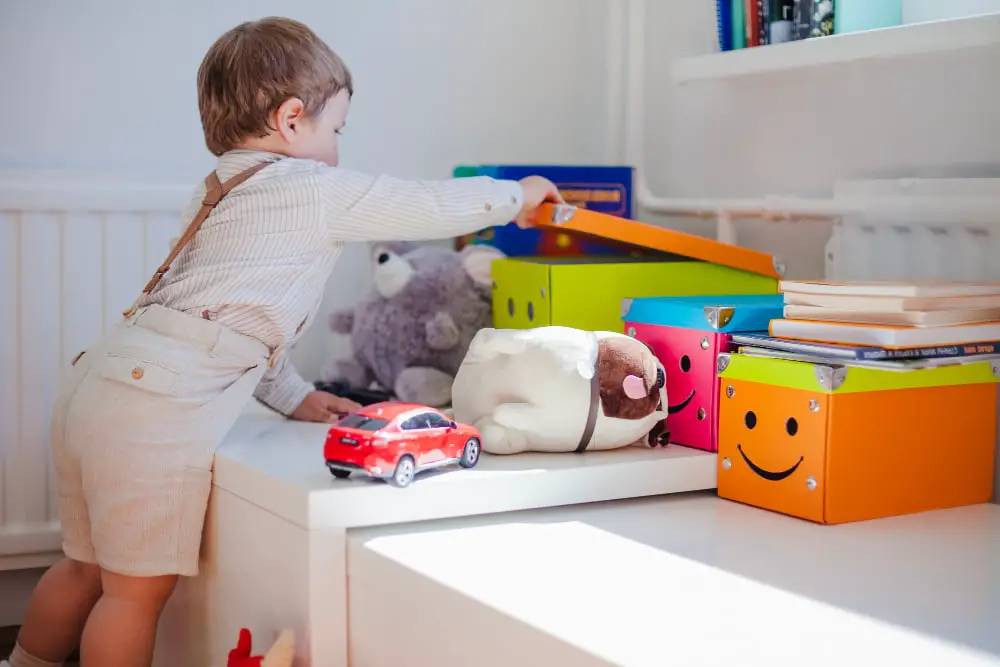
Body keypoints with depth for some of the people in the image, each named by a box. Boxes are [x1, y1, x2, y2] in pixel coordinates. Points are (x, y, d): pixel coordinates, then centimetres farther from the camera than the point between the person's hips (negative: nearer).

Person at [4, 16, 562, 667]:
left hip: (100, 386, 9)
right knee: (139, 587, 2)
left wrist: (293, 395, 24)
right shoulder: (317, 191, -4)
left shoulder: (222, 193, 24)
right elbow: (437, 206, 1)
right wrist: (517, 195, 18)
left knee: (88, 569, 22)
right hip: (157, 412, -9)